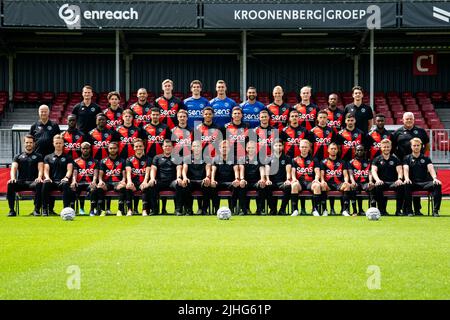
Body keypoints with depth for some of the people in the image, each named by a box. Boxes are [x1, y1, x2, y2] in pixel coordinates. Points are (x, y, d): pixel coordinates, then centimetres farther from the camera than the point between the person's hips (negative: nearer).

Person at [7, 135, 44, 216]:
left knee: (39, 184, -37)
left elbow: (40, 169, 2)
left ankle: (37, 210, -30)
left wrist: (39, 177, -22)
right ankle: (12, 210, -26)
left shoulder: (38, 156, 16)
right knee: (10, 184, -31)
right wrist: (13, 178, -18)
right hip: (21, 182, 1)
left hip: (33, 182, -1)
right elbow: (13, 168, 4)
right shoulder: (18, 157, 19)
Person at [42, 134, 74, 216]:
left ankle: (66, 208, -40)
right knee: (45, 184, -35)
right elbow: (46, 169, 8)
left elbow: (69, 170, 4)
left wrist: (66, 177, -18)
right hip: (52, 181, 1)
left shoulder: (67, 157, 18)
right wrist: (47, 177, -15)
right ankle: (45, 209, -30)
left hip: (62, 181, -1)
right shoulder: (48, 157, 21)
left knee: (66, 185, -38)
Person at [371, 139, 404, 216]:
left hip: (393, 183, 1)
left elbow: (400, 170, 3)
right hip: (382, 182, -1)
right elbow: (374, 171, -2)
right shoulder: (377, 159, 13)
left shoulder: (395, 159, 16)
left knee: (401, 186, -33)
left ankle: (398, 210, -24)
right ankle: (382, 210, -26)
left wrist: (399, 179, -21)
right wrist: (377, 180, -25)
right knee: (377, 187, -36)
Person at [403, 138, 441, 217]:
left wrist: (435, 178, -24)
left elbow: (431, 168, -2)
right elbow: (406, 169, -5)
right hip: (413, 183, -1)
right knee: (406, 185, -36)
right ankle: (408, 210, -29)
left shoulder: (426, 158, 15)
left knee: (437, 185, -28)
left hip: (425, 183, 1)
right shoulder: (407, 158, 13)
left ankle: (435, 210, -26)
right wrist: (407, 178, -29)